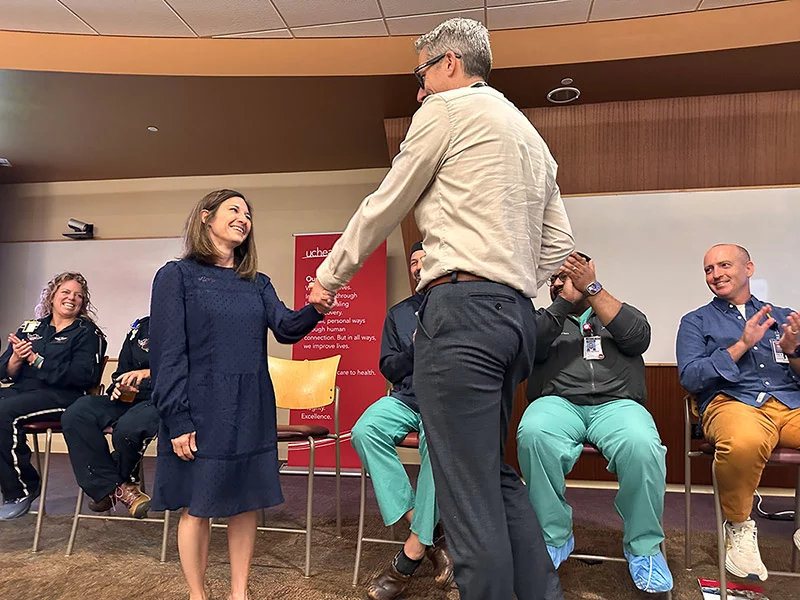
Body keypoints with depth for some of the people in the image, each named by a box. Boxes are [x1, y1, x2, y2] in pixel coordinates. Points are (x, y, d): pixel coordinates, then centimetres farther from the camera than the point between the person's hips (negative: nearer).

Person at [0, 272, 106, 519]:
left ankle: (21, 490, -13)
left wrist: (37, 361, -11)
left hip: (61, 395, -5)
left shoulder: (87, 332, 5)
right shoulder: (30, 328, 21)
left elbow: (83, 376, -10)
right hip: (20, 390, 5)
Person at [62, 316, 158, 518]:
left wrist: (150, 373, -22)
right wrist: (120, 387, 1)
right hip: (132, 397, 7)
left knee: (128, 428, -35)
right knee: (75, 415, -13)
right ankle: (117, 487, -10)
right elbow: (122, 371, 23)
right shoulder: (139, 328, 18)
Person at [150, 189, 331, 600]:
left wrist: (316, 310, -25)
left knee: (246, 502, 10)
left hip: (252, 412, 5)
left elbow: (285, 328, -4)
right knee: (197, 506, 7)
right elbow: (167, 352, -8)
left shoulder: (258, 283, 12)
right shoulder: (177, 275, -3)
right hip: (201, 411, -4)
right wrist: (177, 419, -13)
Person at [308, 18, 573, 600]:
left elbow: (385, 206, 5)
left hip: (461, 310, -9)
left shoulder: (448, 107, 2)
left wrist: (329, 276, 16)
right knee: (497, 475, 17)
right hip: (516, 314, 9)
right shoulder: (529, 133, 26)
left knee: (469, 492, -4)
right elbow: (558, 242, 21)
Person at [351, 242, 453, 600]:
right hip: (405, 399, 4)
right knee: (364, 431, -27)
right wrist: (415, 349, -1)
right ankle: (432, 538, -23)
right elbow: (388, 369, 15)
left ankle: (413, 551, -23)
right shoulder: (398, 313, 20)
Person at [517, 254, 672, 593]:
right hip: (558, 402, 1)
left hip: (616, 403, 0)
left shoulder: (619, 312, 24)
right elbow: (533, 348, 1)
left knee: (642, 446, -35)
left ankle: (642, 546, -10)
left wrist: (592, 289, -2)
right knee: (533, 434, -35)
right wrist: (566, 300, -2)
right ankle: (554, 538, -15)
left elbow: (638, 338, 0)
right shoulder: (547, 317, 24)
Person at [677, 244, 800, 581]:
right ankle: (739, 527, -11)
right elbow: (689, 378, 2)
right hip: (732, 402, -3)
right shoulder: (696, 322, 17)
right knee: (744, 442, -41)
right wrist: (741, 345, -5)